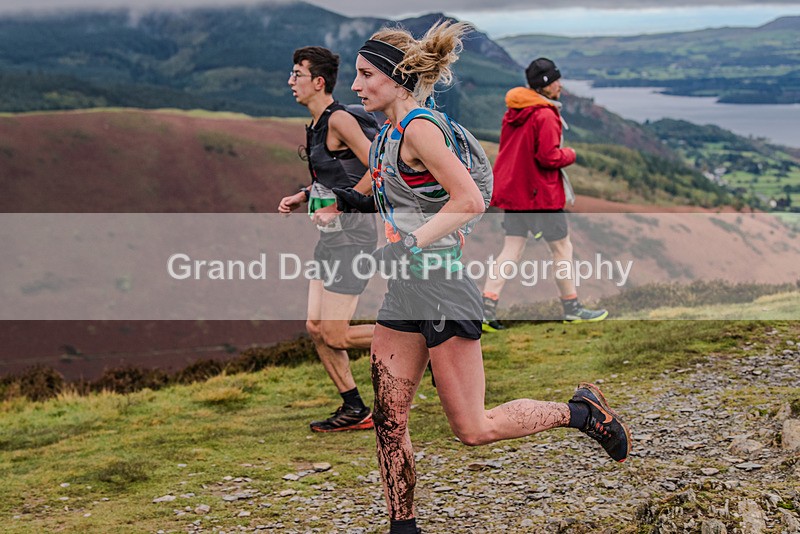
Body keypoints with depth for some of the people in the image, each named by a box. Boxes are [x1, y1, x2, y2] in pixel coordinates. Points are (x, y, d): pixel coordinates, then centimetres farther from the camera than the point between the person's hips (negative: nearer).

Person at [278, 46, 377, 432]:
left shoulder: (339, 120, -15)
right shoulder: (316, 125, 14)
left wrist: (340, 206, -19)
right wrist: (303, 197, 13)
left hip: (351, 235, -9)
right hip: (330, 238, 9)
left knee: (335, 336, -8)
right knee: (316, 329, 7)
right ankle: (355, 411, 16)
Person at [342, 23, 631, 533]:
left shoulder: (419, 128, -15)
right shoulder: (391, 134, 12)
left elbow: (470, 202, -22)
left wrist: (409, 243, -23)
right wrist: (364, 204, 12)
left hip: (441, 287, -9)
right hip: (403, 294, 9)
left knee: (472, 429, -1)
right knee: (388, 421, 6)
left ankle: (583, 411, 17)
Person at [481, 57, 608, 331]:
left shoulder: (513, 111, 10)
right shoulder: (545, 115, -17)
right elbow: (549, 157, -20)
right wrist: (569, 154, -3)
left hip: (512, 190, 8)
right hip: (541, 194, -8)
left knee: (511, 248, 7)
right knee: (561, 247, 7)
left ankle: (486, 308, -3)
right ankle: (572, 310, 16)